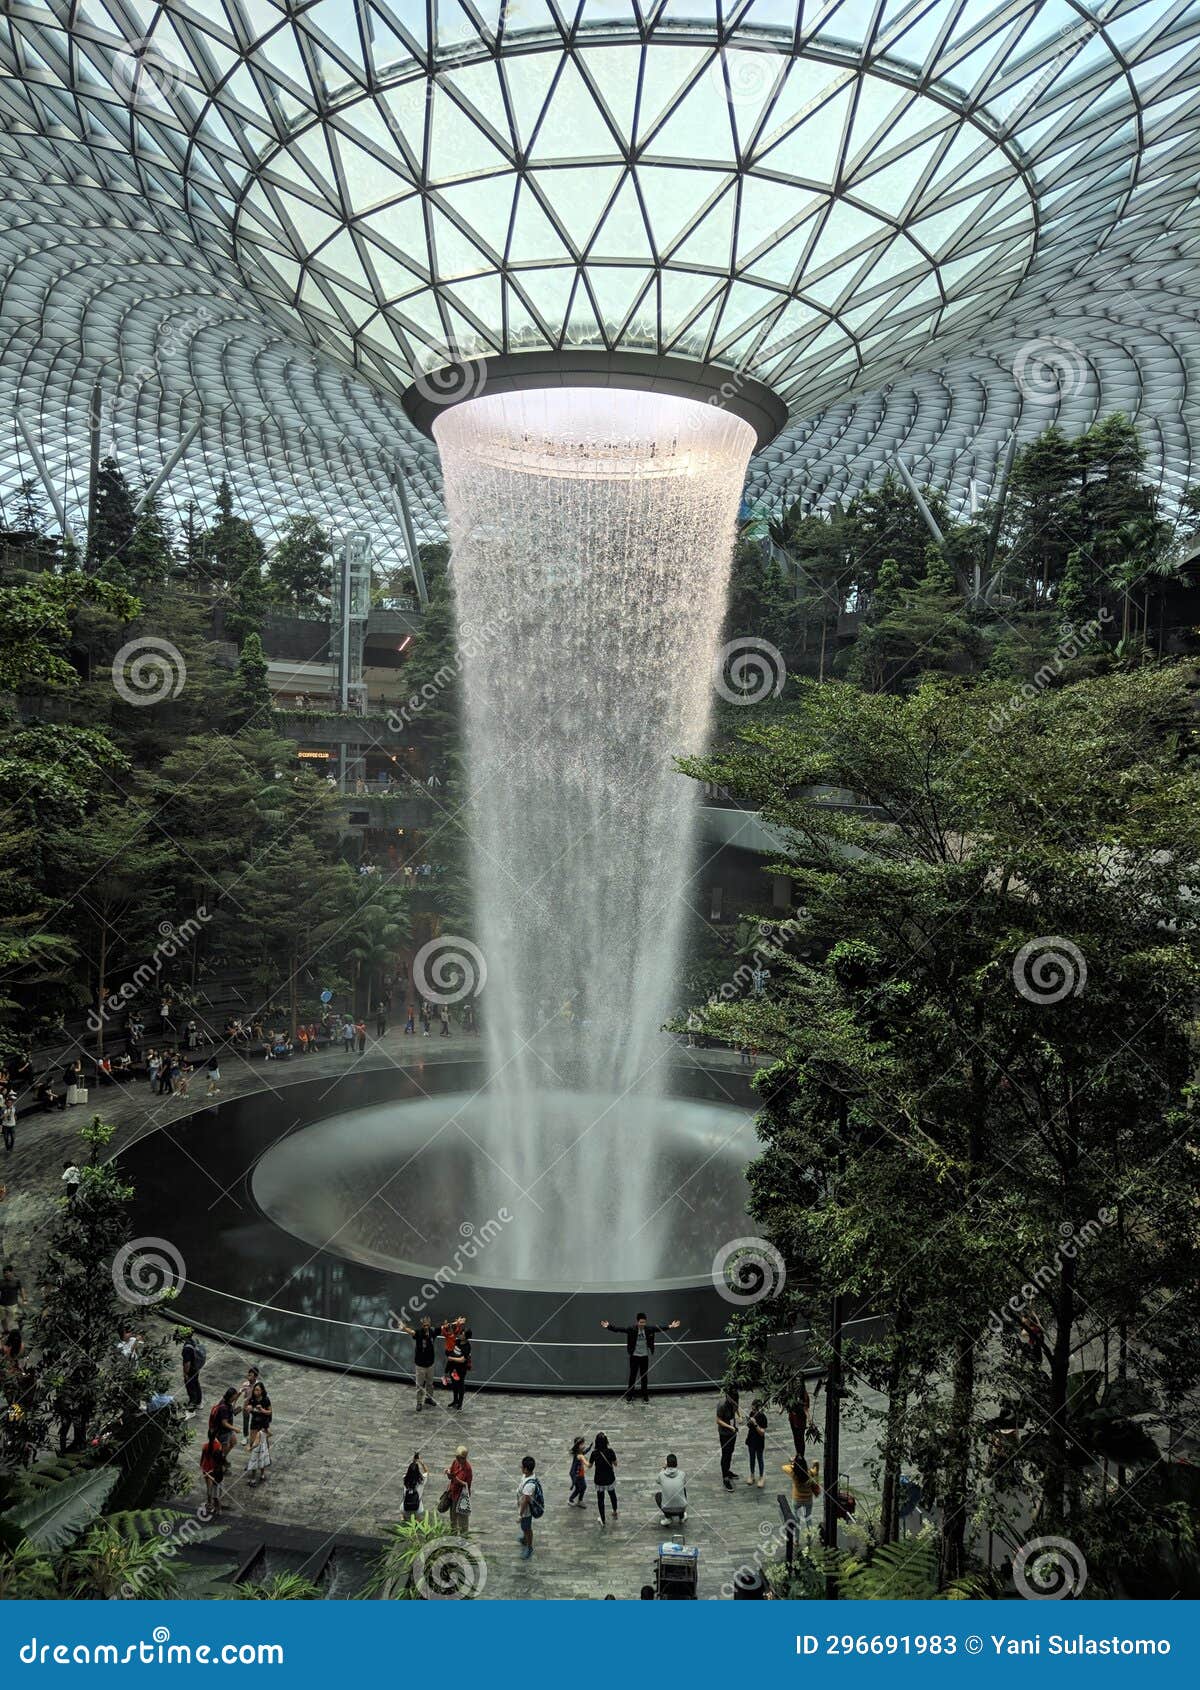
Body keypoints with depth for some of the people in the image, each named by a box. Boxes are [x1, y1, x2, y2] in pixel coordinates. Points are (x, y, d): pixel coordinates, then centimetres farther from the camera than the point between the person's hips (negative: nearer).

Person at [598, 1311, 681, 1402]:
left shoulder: (649, 1329, -6)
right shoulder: (631, 1329, -13)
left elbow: (660, 1328, -8)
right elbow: (618, 1329, -19)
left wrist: (670, 1326, -20)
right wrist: (608, 1326, -31)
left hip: (645, 1356, 2)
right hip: (634, 1356, -2)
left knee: (644, 1377, 9)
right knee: (632, 1376, 5)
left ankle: (645, 1397, 21)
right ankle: (629, 1396, 18)